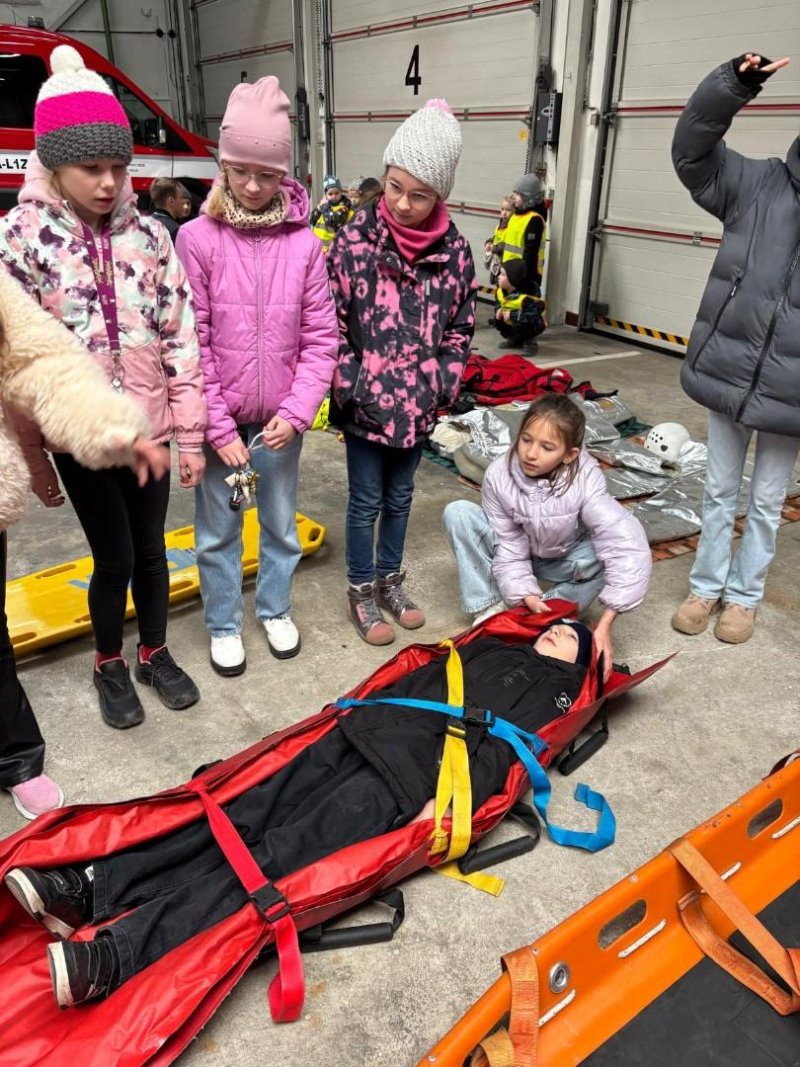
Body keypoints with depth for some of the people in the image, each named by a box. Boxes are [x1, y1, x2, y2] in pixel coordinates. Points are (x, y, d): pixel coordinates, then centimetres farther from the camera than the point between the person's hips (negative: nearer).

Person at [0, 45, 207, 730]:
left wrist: (190, 434, -1)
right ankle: (109, 665, 33)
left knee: (152, 548, 14)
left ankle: (155, 654, 37)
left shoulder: (149, 235, -1)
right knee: (115, 558, 6)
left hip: (147, 428, 2)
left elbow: (181, 339, 0)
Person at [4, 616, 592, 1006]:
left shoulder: (554, 693, 14)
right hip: (367, 732, 5)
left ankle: (119, 953, -32)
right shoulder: (490, 648, 31)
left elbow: (504, 747, -2)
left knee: (280, 853, -20)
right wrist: (361, 717, 12)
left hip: (412, 774, -5)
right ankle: (91, 886, -17)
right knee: (254, 813, -10)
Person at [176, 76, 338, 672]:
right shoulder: (198, 239, -8)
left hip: (281, 418, 2)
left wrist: (296, 412, -11)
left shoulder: (304, 243, -3)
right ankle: (224, 626, 32)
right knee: (217, 529, 11)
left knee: (282, 522, 16)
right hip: (219, 418, -1)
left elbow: (321, 337, -2)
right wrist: (216, 427, -12)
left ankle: (276, 610, 39)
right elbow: (191, 344, -9)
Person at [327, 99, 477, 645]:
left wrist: (442, 386, -2)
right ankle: (362, 592, 26)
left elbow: (461, 326, 7)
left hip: (418, 403, 3)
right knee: (367, 499, 9)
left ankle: (391, 579, 36)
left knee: (400, 495, 18)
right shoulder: (354, 242, -11)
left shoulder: (455, 250, -3)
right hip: (365, 404, -3)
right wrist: (353, 386, -12)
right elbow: (330, 324, -8)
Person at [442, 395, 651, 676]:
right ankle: (489, 609, -14)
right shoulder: (499, 475, -27)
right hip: (520, 553, 1)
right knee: (458, 513, -23)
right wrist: (526, 594, -35)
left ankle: (549, 615, -14)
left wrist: (605, 624, -48)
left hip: (563, 561, -1)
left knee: (609, 553, -34)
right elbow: (510, 547, -20)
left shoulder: (585, 480, -33)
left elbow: (628, 546, -42)